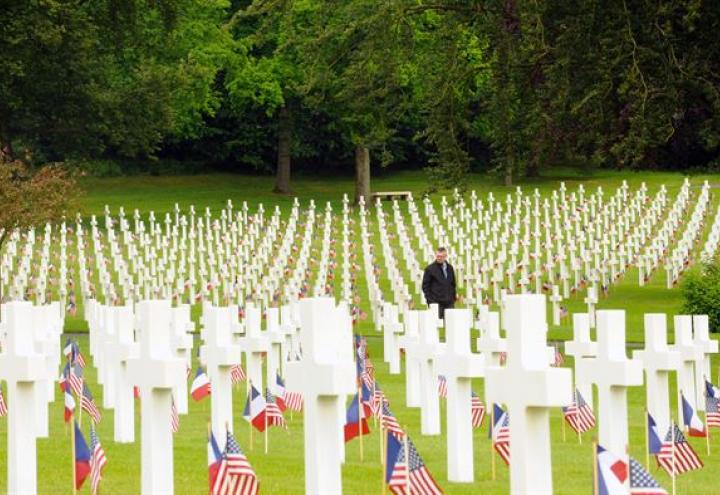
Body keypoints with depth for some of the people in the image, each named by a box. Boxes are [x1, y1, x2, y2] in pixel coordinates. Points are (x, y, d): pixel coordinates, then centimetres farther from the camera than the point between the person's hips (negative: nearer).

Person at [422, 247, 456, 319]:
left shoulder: (449, 268, 13)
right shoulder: (430, 269, -1)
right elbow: (425, 286, -1)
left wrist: (453, 298, 12)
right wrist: (430, 301, -8)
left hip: (449, 303, 4)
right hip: (436, 302, -4)